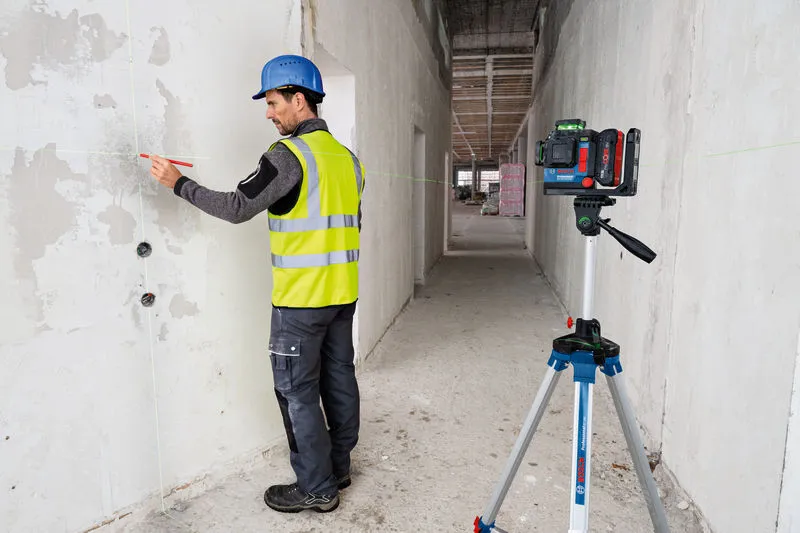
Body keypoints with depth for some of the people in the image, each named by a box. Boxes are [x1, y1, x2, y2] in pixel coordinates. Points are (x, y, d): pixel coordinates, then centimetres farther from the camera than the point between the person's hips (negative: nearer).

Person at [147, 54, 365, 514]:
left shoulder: (290, 154, -14)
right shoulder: (348, 157, 11)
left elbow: (237, 208, -14)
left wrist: (179, 182, -2)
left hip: (301, 299, -8)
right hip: (342, 294, 8)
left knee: (297, 392, 4)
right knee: (339, 379, 16)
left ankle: (317, 489, 15)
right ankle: (339, 467, 32)